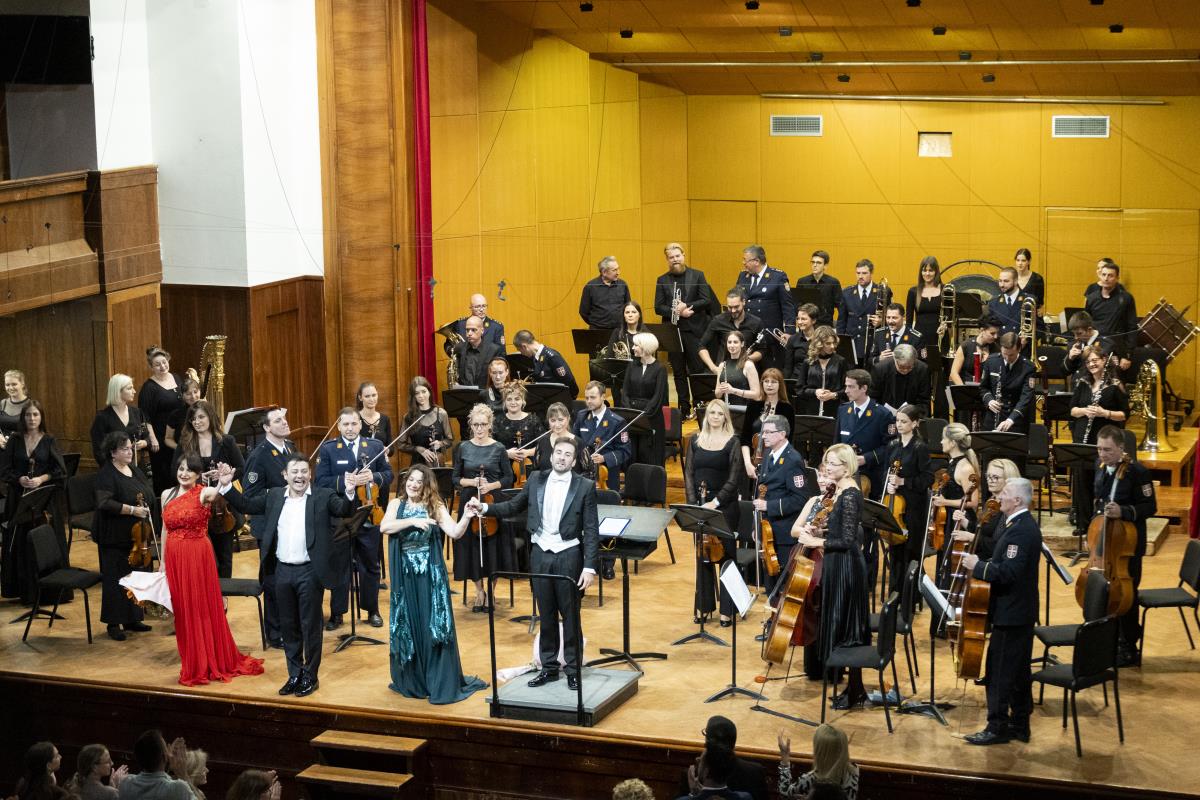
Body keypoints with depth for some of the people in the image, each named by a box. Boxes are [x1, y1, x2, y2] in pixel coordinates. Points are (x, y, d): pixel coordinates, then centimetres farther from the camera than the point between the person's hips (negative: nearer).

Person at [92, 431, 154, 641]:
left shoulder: (134, 470, 11)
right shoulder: (107, 474, -12)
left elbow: (149, 493, 20)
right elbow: (104, 503, -23)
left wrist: (146, 508, -2)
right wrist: (132, 510, -25)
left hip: (136, 535, 7)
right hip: (115, 537, -7)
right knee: (115, 579, -1)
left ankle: (132, 619, 22)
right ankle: (114, 623, 6)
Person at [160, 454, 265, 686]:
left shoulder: (204, 494, -9)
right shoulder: (167, 495, 7)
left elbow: (219, 492, -33)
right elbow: (165, 530, 12)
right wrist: (163, 561, 12)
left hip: (198, 556, -5)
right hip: (174, 558, 5)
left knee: (202, 608, 2)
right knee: (182, 610, 11)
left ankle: (208, 663, 13)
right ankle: (191, 663, 23)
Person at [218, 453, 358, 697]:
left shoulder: (324, 496, -4)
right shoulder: (274, 497, 8)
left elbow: (344, 510, -18)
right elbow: (246, 504, 12)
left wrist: (349, 492, -37)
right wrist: (227, 485, 0)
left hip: (310, 572, -4)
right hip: (283, 571, 4)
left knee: (310, 626, 4)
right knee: (288, 626, 13)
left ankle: (310, 676, 17)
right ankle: (294, 675, 25)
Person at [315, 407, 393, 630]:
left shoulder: (376, 446, 4)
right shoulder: (327, 449, -1)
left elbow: (388, 475, 4)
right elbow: (320, 482, -7)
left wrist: (374, 477, -17)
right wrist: (343, 482, -23)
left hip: (368, 516, 2)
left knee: (370, 566, 11)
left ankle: (372, 610, 23)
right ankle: (337, 613, 15)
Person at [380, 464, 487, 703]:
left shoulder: (435, 506, 0)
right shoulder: (396, 504, 4)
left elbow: (455, 533, -11)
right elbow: (384, 527, -14)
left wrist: (467, 516, -28)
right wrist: (413, 521, -23)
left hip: (430, 572, -2)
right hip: (405, 573, 2)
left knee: (434, 626, -2)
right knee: (408, 626, 8)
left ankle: (441, 684, 3)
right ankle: (411, 681, 20)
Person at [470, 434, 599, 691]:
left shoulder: (585, 487, -7)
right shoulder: (536, 480, 4)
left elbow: (591, 530, -7)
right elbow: (514, 506, 15)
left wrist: (590, 567, -13)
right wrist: (484, 508, 0)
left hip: (568, 556, -3)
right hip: (541, 555, 3)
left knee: (570, 615, 5)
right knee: (546, 615, 11)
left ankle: (573, 669, 16)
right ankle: (549, 667, 21)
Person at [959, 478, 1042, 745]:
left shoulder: (1020, 530, -21)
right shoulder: (1023, 525, 12)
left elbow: (1008, 572, -28)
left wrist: (977, 567, -18)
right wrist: (980, 559, 5)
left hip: (1011, 613, -11)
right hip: (1020, 612, 11)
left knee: (999, 672, -4)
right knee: (1018, 671, 16)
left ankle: (997, 727, 2)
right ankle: (1020, 725, 23)